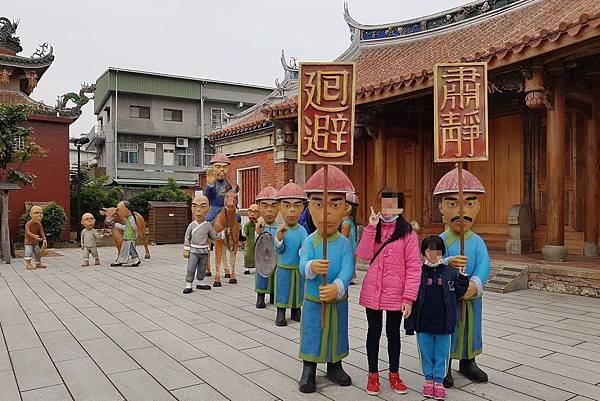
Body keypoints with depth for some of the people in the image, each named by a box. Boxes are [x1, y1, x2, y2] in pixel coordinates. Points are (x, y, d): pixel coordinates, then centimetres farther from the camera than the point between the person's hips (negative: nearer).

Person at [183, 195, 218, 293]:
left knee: (202, 269, 12)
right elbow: (187, 237, 3)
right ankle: (188, 285, 2)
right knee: (191, 269, -6)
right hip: (193, 251, -1)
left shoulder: (208, 225, -4)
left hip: (204, 252, 1)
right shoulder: (192, 225, -4)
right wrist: (186, 250, 0)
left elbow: (214, 236, 5)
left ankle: (200, 283, 28)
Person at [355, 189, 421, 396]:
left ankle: (394, 375, 30)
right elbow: (363, 255, -10)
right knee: (374, 332, 12)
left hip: (396, 294, -2)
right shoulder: (374, 230, 5)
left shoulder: (408, 232, -6)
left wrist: (409, 297, -13)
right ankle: (373, 375, 27)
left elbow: (413, 267, -8)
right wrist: (371, 227, -17)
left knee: (393, 333, 13)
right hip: (372, 291, 2)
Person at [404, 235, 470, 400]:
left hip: (443, 323, 1)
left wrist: (463, 276, -5)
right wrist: (409, 323, -5)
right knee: (426, 351, 12)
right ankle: (429, 379, 28)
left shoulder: (450, 272, 1)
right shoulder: (418, 272, -5)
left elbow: (457, 293, 10)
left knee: (442, 352, 10)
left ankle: (438, 381, 25)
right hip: (423, 322, -1)